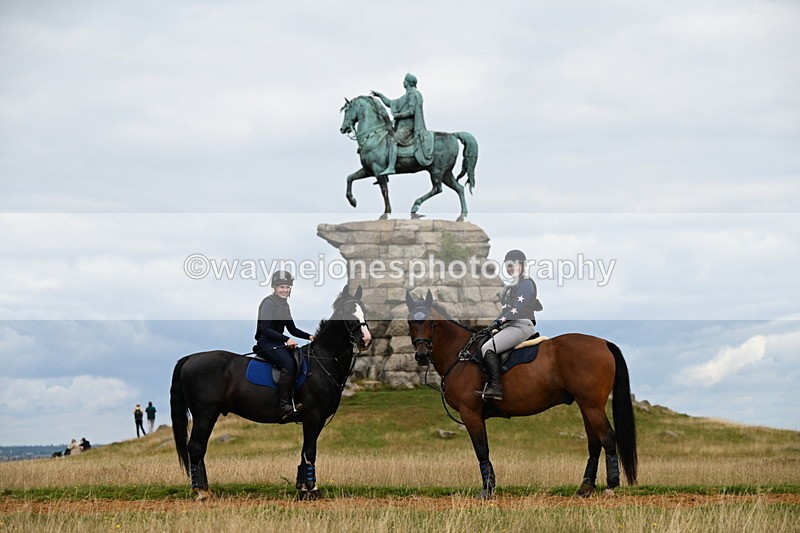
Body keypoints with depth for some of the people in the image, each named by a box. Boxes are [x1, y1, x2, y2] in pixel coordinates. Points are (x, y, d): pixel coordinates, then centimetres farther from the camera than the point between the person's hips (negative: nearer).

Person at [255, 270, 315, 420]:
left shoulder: (284, 305, 17)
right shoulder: (269, 303, -9)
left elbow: (292, 329, 21)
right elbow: (265, 329, -18)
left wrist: (309, 336, 5)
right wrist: (286, 339, -26)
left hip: (278, 343, 9)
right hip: (266, 343, -9)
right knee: (288, 363, -30)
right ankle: (284, 406, -36)